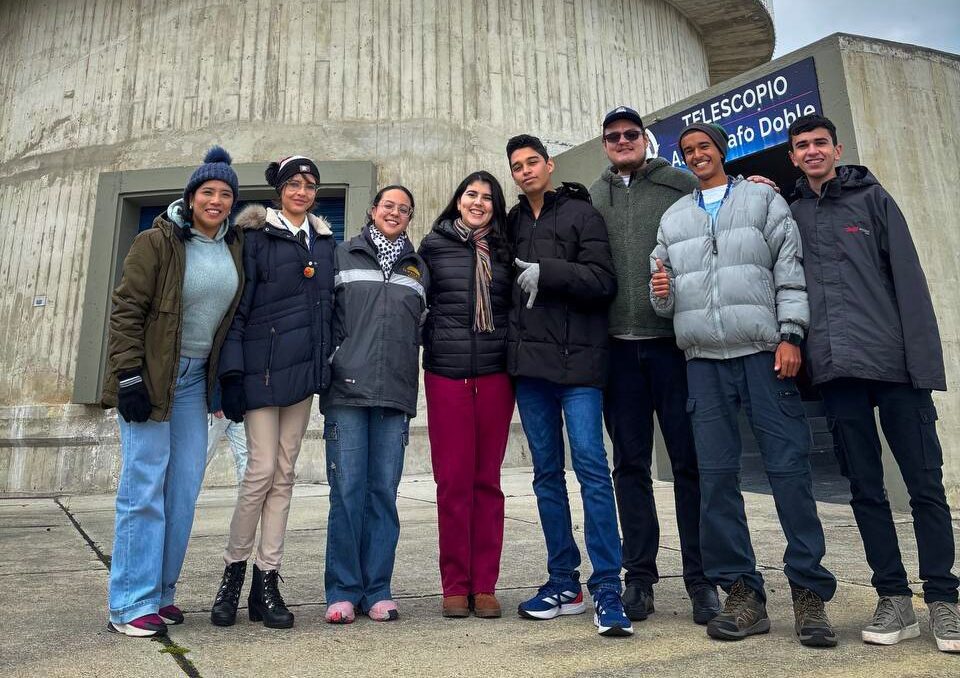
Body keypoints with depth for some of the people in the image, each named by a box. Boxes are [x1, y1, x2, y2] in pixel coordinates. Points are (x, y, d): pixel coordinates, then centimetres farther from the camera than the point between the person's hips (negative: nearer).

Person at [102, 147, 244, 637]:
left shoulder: (234, 248, 8)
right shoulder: (157, 242, -8)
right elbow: (125, 311, -10)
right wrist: (129, 378, -15)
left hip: (195, 379, 6)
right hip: (150, 376, -5)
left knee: (184, 489, 6)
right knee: (145, 487, -4)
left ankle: (160, 593, 19)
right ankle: (130, 604, 6)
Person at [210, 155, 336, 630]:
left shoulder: (325, 241, 15)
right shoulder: (256, 235, 0)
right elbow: (238, 305, -5)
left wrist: (327, 364, 10)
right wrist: (231, 372, -12)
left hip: (304, 367, 5)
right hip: (263, 364, -5)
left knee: (284, 474, 6)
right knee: (262, 469, -7)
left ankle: (266, 580, 14)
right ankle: (234, 569, 14)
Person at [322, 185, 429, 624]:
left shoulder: (418, 269, 18)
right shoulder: (343, 256, 11)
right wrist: (331, 358, 2)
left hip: (396, 393, 2)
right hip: (347, 390, -2)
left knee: (384, 492, 3)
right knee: (347, 491, -2)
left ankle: (377, 589, 12)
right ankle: (343, 590, 8)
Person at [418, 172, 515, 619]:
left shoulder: (504, 250, 12)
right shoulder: (434, 245, 7)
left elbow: (515, 308, 15)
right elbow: (417, 302, 11)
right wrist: (431, 345, 3)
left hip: (495, 375, 2)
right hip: (446, 375, -1)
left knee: (487, 481, 6)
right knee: (452, 482, 1)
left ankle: (484, 586, 15)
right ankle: (455, 586, 14)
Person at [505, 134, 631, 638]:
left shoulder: (581, 213, 3)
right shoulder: (514, 222, 18)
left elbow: (603, 280, -8)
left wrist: (547, 272, -15)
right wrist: (513, 340, 6)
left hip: (577, 359, -5)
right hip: (529, 361, 5)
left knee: (591, 468, -9)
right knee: (547, 474, 8)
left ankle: (607, 588, 0)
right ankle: (564, 583, 19)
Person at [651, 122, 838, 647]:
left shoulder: (763, 200, 13)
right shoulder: (673, 218, 20)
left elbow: (790, 269, 3)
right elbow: (663, 296, 19)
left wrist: (790, 334, -8)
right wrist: (661, 292, -4)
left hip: (763, 350, -2)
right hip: (703, 358, 3)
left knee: (789, 465, -5)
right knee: (715, 474, 0)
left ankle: (809, 591, 8)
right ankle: (742, 593, 10)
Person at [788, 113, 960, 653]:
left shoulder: (873, 199, 7)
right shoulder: (790, 214, 14)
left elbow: (908, 279, -1)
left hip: (894, 363, -2)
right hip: (836, 370, 2)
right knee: (866, 490, 7)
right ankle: (895, 599, 17)